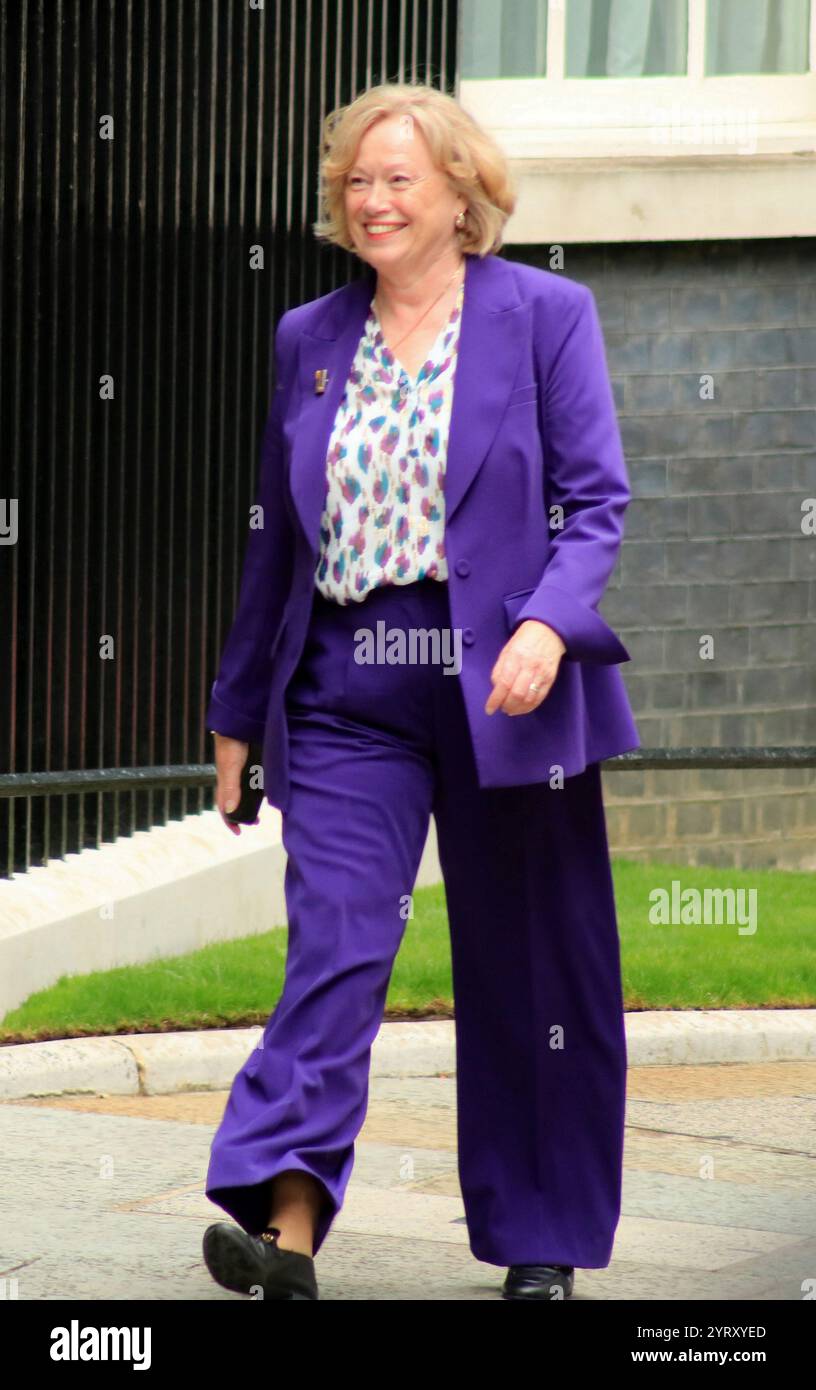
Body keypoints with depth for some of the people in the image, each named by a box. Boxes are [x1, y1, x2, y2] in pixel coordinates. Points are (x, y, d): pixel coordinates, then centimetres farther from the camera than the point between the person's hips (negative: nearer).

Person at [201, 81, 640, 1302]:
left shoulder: (545, 316, 1)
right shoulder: (310, 340, 12)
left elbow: (597, 502, -4)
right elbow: (279, 536, 17)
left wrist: (549, 624, -22)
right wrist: (239, 708, 19)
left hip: (502, 690, -2)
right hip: (347, 692, 2)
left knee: (528, 971, 5)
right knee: (334, 939, -13)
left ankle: (541, 1243, 18)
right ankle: (288, 1226, -22)